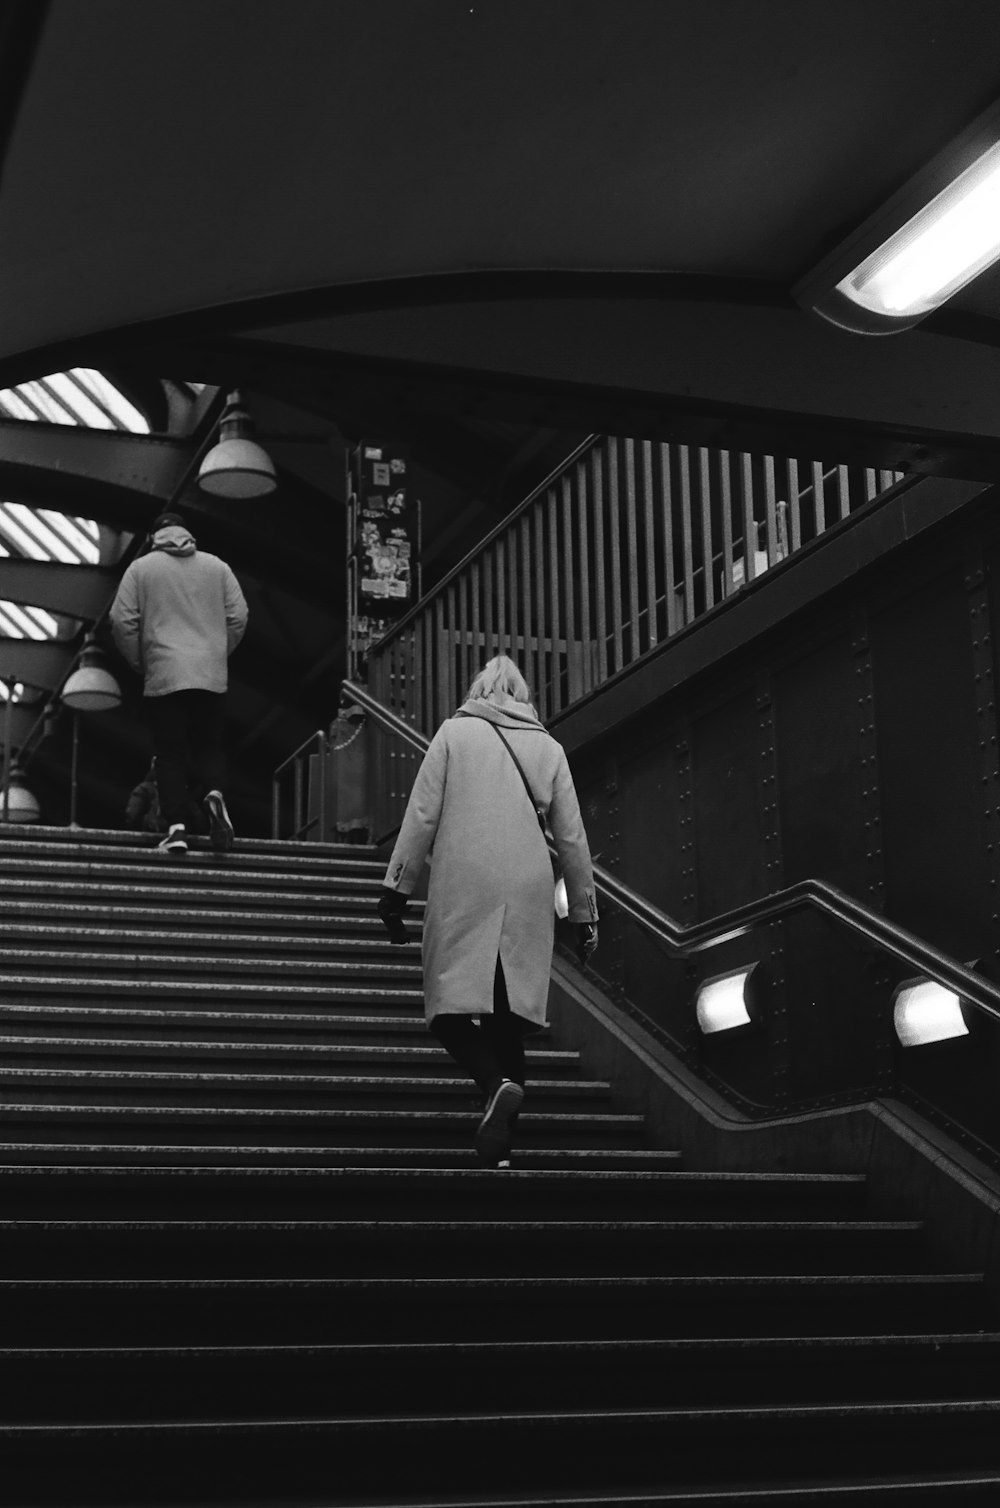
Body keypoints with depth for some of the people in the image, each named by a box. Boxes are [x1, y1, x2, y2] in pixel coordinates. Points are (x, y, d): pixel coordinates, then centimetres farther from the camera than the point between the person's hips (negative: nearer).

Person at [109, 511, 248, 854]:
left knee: (170, 754, 3)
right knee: (209, 746, 12)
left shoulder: (140, 568, 5)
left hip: (163, 676, -1)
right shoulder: (217, 566, 9)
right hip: (212, 677, 1)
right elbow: (238, 616, 6)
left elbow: (122, 621, -1)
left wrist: (139, 662, 12)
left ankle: (176, 829, -6)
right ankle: (213, 793, -17)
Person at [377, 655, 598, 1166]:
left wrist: (396, 888, 4)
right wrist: (584, 913, 19)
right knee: (509, 1018, 8)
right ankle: (499, 1147, 3)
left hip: (464, 892, -3)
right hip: (528, 897, 3)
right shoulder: (548, 747, 15)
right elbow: (572, 839, 14)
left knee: (451, 1008, 0)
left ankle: (497, 1084, -27)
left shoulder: (455, 732, 8)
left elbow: (421, 816, 1)